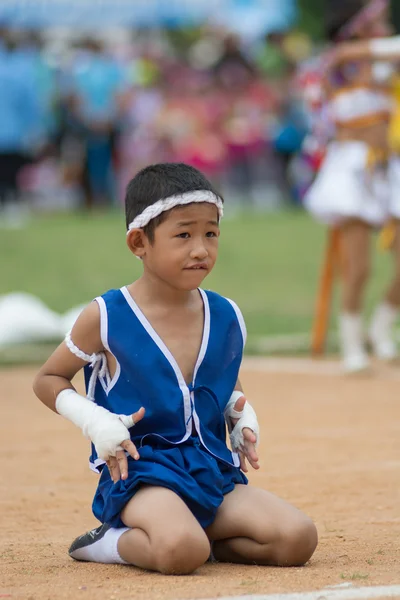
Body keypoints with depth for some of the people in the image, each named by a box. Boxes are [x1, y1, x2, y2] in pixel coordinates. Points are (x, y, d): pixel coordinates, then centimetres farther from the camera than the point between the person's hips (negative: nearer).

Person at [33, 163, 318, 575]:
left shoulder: (226, 317, 8)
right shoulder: (107, 317, -5)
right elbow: (48, 379, 7)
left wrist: (243, 417, 6)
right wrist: (96, 423, -10)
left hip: (215, 474, 6)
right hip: (139, 472, -6)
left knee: (297, 538, -15)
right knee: (182, 551, -36)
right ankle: (113, 544, -2)